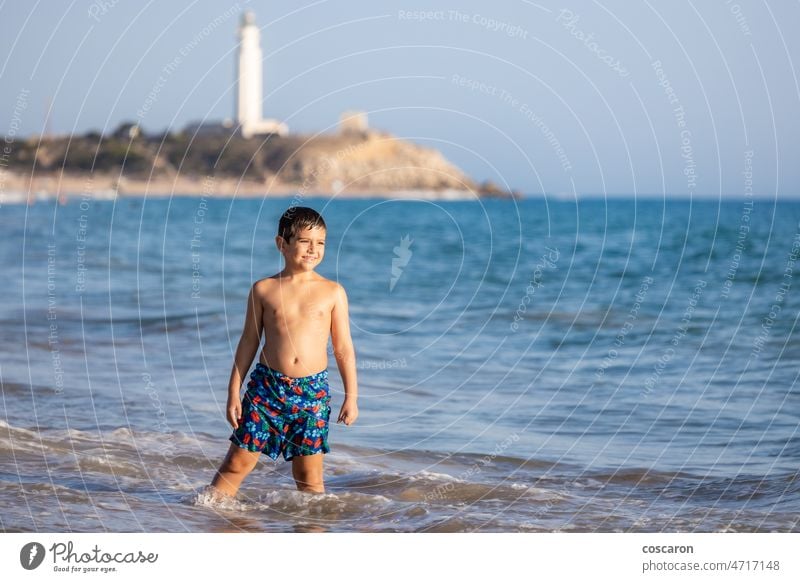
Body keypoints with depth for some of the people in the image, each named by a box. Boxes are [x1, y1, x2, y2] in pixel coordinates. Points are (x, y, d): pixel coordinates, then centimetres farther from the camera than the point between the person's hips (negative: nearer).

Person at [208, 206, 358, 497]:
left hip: (313, 391, 0)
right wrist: (234, 392, 5)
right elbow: (248, 342, 7)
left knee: (309, 476, 4)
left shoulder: (333, 292, 2)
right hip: (267, 386, 0)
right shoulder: (263, 289, 3)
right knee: (237, 462, 1)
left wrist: (351, 396, 2)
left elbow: (343, 348, 5)